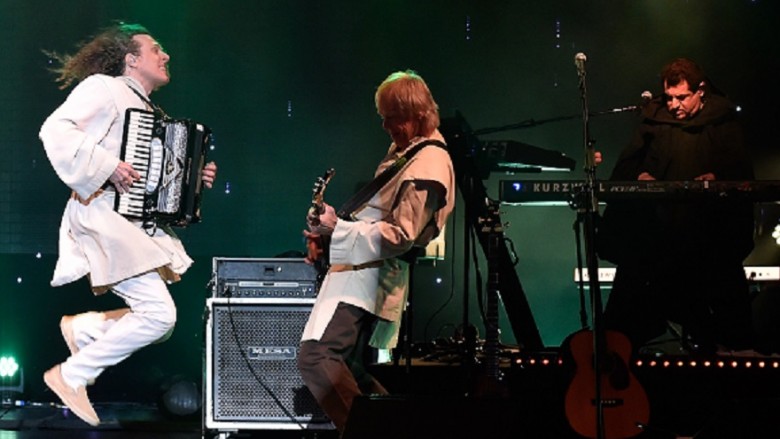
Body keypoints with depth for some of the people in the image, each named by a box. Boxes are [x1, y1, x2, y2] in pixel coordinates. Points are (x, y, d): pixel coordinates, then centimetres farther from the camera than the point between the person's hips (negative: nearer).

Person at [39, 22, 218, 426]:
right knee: (159, 313, -17)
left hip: (138, 221, 9)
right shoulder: (103, 88, -4)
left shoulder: (147, 111, 23)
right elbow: (55, 130, -18)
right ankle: (72, 375, -6)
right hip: (103, 214, -9)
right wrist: (106, 167, -23)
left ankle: (83, 327, 15)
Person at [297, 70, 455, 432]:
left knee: (316, 358, -22)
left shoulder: (427, 165, -16)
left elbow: (399, 237, -22)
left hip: (368, 277, -10)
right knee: (350, 372, 14)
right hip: (363, 271, 10)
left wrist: (337, 228, -20)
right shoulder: (405, 150, 15)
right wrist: (332, 230, 18)